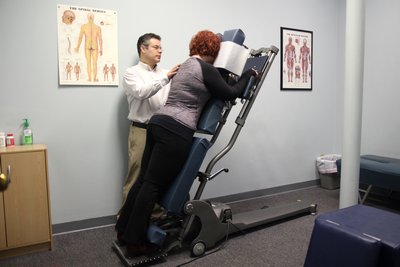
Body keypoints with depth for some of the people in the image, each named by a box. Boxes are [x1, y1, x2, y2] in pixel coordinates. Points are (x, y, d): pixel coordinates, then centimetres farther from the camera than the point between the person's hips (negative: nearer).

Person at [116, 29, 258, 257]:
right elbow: (230, 94, 2)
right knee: (153, 184, -4)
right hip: (176, 131, -9)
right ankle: (136, 242, 7)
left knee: (144, 179, 12)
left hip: (159, 123, 9)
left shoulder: (186, 65, 23)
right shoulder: (206, 69, -4)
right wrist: (248, 74, 15)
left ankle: (124, 230, 22)